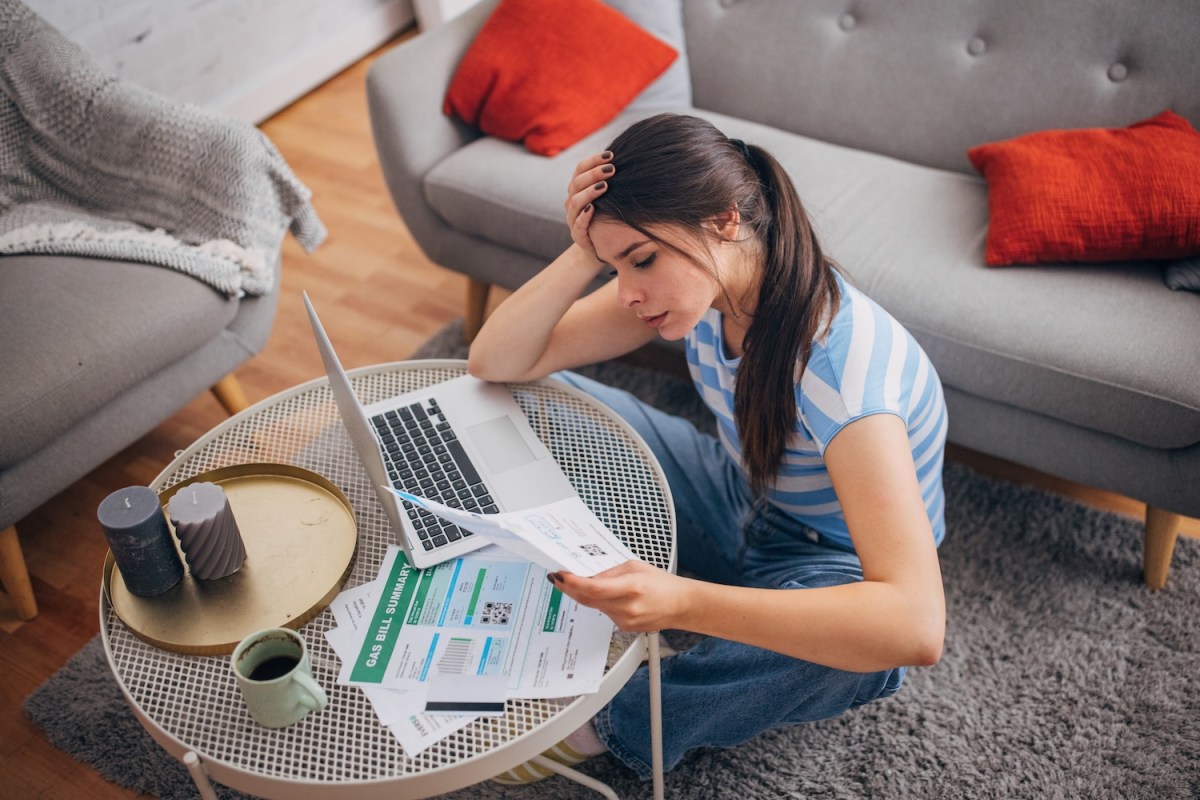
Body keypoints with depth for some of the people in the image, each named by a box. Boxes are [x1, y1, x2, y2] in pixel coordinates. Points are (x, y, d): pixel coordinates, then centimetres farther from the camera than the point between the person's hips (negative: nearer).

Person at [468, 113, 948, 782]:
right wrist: (584, 256, -32)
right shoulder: (698, 279, -18)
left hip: (829, 568, -4)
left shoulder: (843, 368, -38)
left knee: (862, 635, -42)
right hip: (738, 506, 5)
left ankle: (613, 724, -16)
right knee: (535, 400, -7)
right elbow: (496, 364, -15)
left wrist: (681, 602, -55)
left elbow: (917, 626, -48)